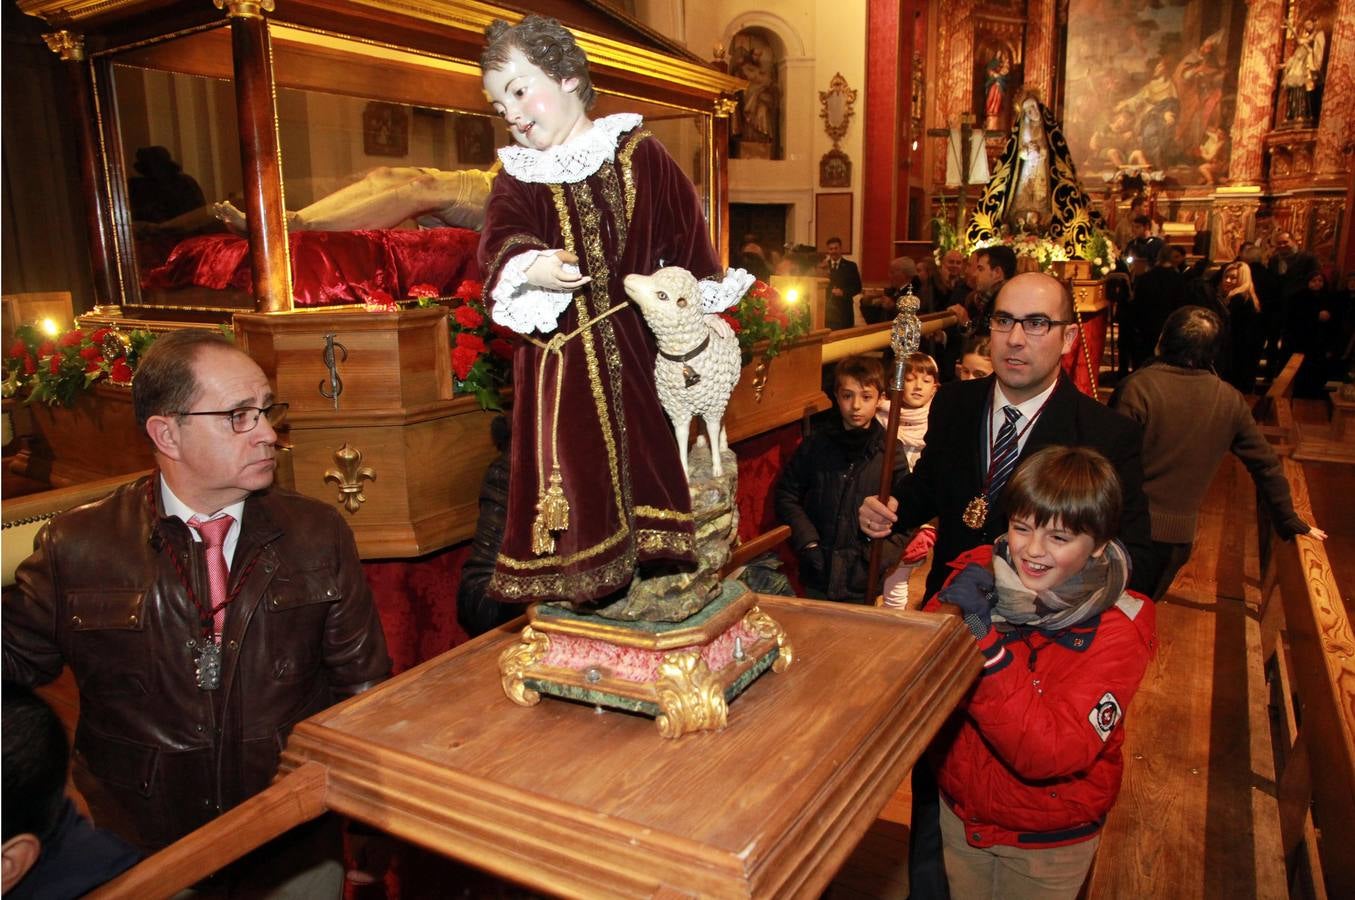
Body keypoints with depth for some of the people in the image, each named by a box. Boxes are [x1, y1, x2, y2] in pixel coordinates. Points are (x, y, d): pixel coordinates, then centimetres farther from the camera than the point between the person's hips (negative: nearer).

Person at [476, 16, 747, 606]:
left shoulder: (639, 153, 6)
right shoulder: (519, 176, 8)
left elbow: (686, 234, 8)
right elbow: (499, 239, -11)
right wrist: (529, 268, -33)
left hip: (635, 344, 0)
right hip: (558, 356, 1)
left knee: (641, 454, 5)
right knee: (572, 464, -4)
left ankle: (648, 570, 22)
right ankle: (583, 584, 10)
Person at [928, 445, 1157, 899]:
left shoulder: (1117, 630, -22)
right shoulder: (981, 575, -14)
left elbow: (1049, 752, -32)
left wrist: (986, 645, -40)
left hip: (1049, 841, -2)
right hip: (960, 810, 3)